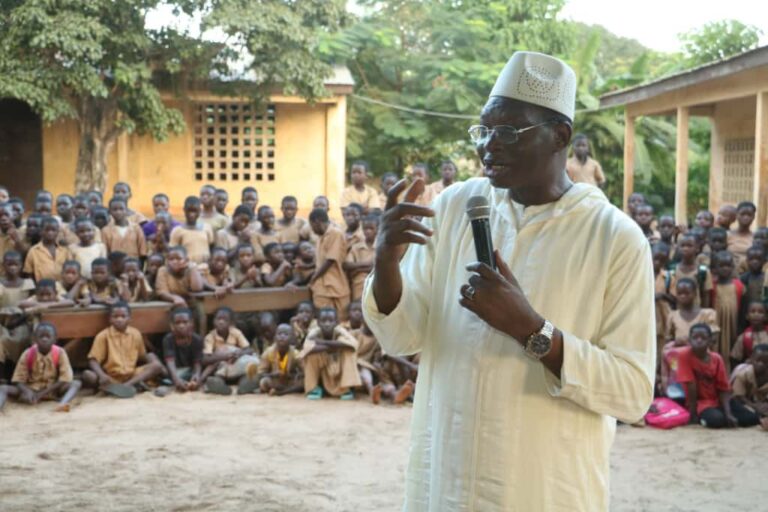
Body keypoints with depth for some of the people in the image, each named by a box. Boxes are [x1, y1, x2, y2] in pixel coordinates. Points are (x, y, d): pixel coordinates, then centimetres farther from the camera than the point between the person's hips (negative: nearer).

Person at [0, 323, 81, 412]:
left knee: (76, 383, -28)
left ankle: (62, 404, -56)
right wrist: (27, 391, -28)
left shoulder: (59, 353, -8)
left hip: (52, 390, -1)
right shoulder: (28, 354, -6)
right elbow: (18, 379, -5)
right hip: (31, 389, 1)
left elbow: (65, 379, -12)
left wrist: (43, 393, -19)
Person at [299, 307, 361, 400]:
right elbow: (307, 348, -42)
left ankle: (346, 388, -16)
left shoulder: (339, 331, -20)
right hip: (321, 370, 0)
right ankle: (314, 388, -9)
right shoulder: (314, 333, -21)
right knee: (312, 353, -29)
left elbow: (352, 343, -41)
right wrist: (335, 346, -37)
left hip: (339, 370, 0)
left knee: (348, 350, -25)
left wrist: (324, 342, -38)